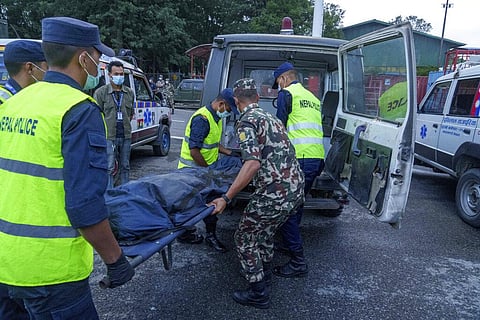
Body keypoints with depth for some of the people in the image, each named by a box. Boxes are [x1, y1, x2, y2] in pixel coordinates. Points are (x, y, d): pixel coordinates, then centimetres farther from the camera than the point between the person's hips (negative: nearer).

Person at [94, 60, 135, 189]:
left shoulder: (129, 92, 11)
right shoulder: (101, 92, -2)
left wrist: (125, 125, 11)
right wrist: (105, 128, -3)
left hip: (126, 136, 4)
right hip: (109, 136, -4)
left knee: (125, 166, 13)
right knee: (109, 167, -3)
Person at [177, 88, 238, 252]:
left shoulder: (216, 117, 8)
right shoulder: (202, 119, -24)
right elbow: (194, 151, -27)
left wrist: (229, 152, 9)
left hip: (205, 169, 9)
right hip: (192, 170, -9)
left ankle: (211, 235, 21)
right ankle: (185, 234, 22)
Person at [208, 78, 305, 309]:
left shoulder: (246, 121, -8)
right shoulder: (271, 118, 19)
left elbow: (253, 163, -23)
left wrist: (226, 198, -23)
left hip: (275, 193, -9)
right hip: (296, 188, 9)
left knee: (245, 238, 9)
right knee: (265, 233, 28)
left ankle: (259, 295, 18)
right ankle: (265, 277, 44)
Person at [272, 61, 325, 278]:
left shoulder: (287, 94, -1)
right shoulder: (312, 97, 24)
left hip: (299, 159, -9)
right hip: (316, 158, 9)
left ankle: (298, 262, -4)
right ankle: (290, 243, 36)